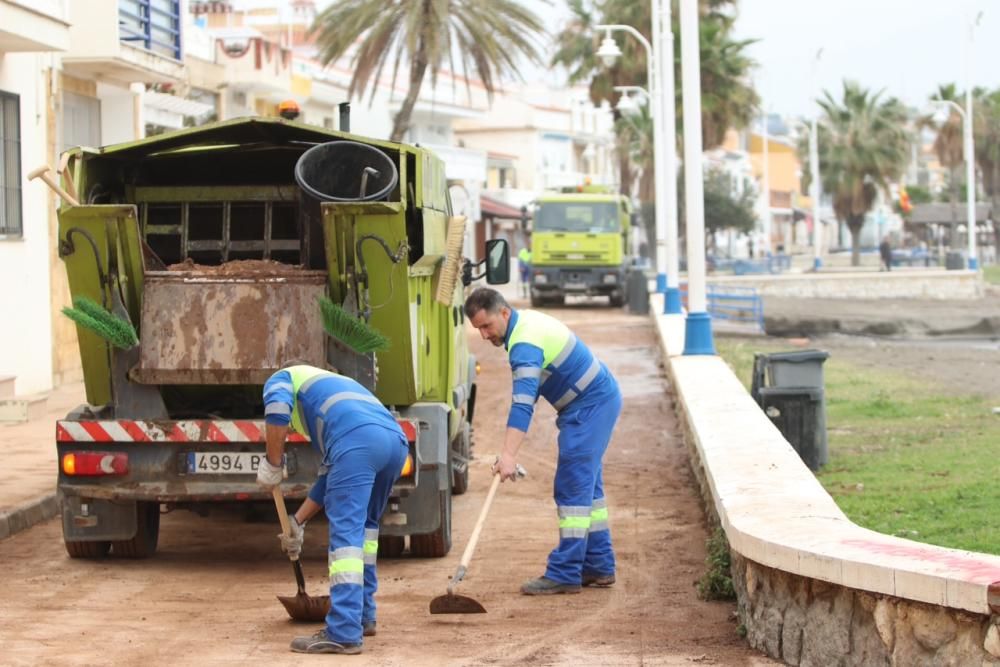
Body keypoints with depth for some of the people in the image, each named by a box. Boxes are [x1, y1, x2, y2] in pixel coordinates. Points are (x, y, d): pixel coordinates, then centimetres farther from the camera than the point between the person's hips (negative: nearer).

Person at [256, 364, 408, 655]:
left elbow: (277, 412, -2)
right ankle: (363, 615, 29)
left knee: (346, 531, -7)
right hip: (396, 438, 7)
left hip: (356, 439, -7)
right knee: (364, 524, 26)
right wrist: (298, 522, 47)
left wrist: (272, 465, 9)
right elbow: (331, 475, 43)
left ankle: (344, 633, -13)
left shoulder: (283, 378, 25)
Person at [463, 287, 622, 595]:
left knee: (573, 487, -12)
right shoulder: (527, 320, 7)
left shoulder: (526, 343, -26)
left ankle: (565, 574, -12)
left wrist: (508, 455, -47)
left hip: (590, 407, -11)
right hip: (598, 399, 11)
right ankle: (599, 566, 21)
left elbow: (522, 404, -38)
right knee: (587, 485, 15)